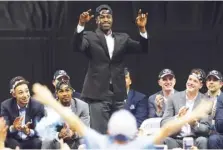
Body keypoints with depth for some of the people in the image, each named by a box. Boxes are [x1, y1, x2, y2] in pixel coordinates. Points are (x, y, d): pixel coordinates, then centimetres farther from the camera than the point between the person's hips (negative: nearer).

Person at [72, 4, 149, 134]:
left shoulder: (122, 38, 13)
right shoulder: (90, 37, 2)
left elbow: (143, 49, 4)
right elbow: (77, 47, -17)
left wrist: (142, 29, -13)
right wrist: (81, 25, -32)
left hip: (118, 94, 5)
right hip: (99, 93, -4)